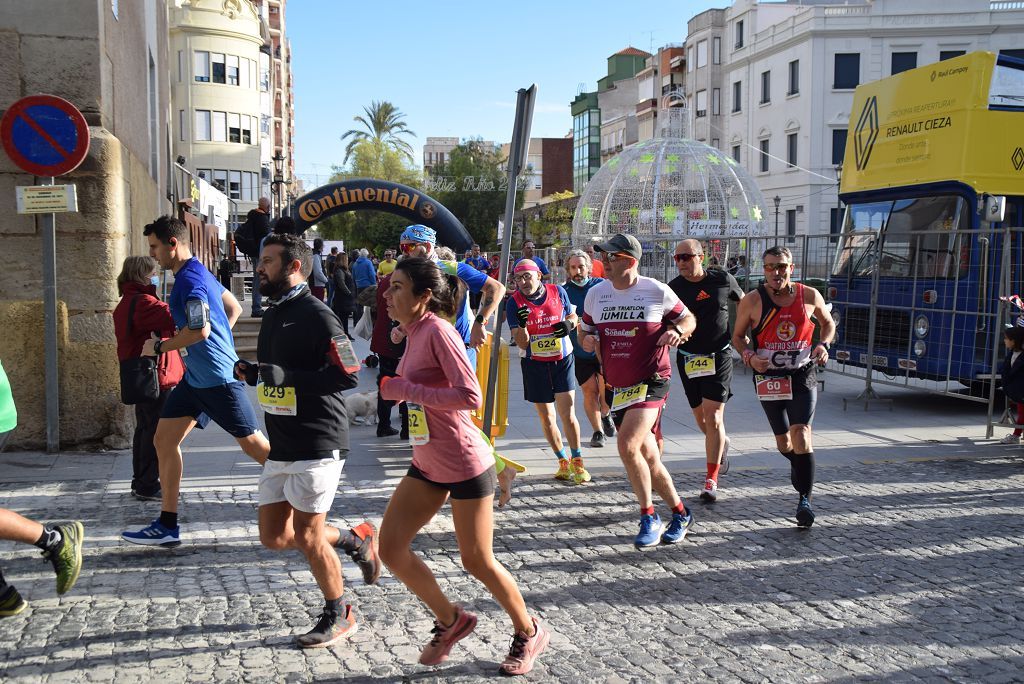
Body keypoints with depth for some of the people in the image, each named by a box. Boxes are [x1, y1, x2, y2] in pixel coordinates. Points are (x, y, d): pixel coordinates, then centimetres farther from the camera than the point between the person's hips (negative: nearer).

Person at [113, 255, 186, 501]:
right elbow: (174, 318, -28)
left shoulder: (125, 305, 16)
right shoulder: (143, 303, -17)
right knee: (155, 432, -4)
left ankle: (140, 483, 25)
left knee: (144, 430, 17)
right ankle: (147, 487, 0)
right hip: (155, 376, -11)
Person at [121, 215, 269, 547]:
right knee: (164, 440, 8)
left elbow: (200, 330, -28)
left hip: (217, 378, -10)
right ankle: (167, 526, 13)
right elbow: (234, 308, 23)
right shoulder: (199, 273, 14)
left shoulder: (190, 280, -17)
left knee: (253, 445, -2)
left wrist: (159, 346, -14)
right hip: (196, 377, 10)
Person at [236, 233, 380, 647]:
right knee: (273, 536, 10)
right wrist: (254, 373, 7)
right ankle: (356, 540, 30)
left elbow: (347, 375, -22)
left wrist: (285, 376, -26)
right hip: (281, 446, 9)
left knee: (306, 536, -1)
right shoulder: (273, 313, 14)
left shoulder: (316, 315, -14)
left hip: (317, 445, -9)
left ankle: (338, 616, 20)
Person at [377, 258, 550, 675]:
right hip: (427, 464, 9)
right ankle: (450, 620, 24)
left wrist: (407, 390, -23)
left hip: (465, 464, -8)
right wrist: (395, 390, 3)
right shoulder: (414, 333, 7)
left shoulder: (438, 331, -19)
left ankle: (528, 633, 29)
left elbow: (471, 396, -28)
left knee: (477, 561, 4)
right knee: (391, 548, 3)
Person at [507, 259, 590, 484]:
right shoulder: (514, 302, -9)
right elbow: (521, 342, -12)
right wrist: (522, 325, -32)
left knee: (567, 415, -8)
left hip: (562, 359, -1)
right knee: (547, 419, 8)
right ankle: (563, 462, 24)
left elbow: (573, 316, 11)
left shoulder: (558, 292, -6)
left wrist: (569, 324, -12)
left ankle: (577, 463, 8)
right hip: (534, 364, 1)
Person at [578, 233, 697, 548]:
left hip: (651, 382, -5)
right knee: (649, 459, 10)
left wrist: (677, 331, -15)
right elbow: (585, 331, 17)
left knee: (627, 445, -23)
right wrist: (587, 339, -6)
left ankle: (649, 517, -7)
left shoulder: (657, 291, -7)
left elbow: (687, 318, 6)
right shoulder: (595, 294, 5)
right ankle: (680, 514, 29)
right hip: (617, 386, 6)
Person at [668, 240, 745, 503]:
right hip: (688, 359, 2)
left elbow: (743, 301, 14)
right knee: (701, 419, 11)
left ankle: (711, 481, -2)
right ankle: (722, 443, 45)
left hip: (718, 357, -2)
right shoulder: (673, 288, -4)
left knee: (713, 417, -10)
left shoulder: (722, 279, -4)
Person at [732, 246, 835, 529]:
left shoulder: (809, 296, -2)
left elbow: (828, 324, 16)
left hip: (803, 376, 0)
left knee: (801, 434, -17)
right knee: (784, 442, 10)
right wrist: (749, 356, -14)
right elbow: (738, 336, 5)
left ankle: (805, 500, -9)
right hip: (769, 377, 1)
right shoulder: (752, 301, -7)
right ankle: (798, 465, 46)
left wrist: (823, 344, -3)